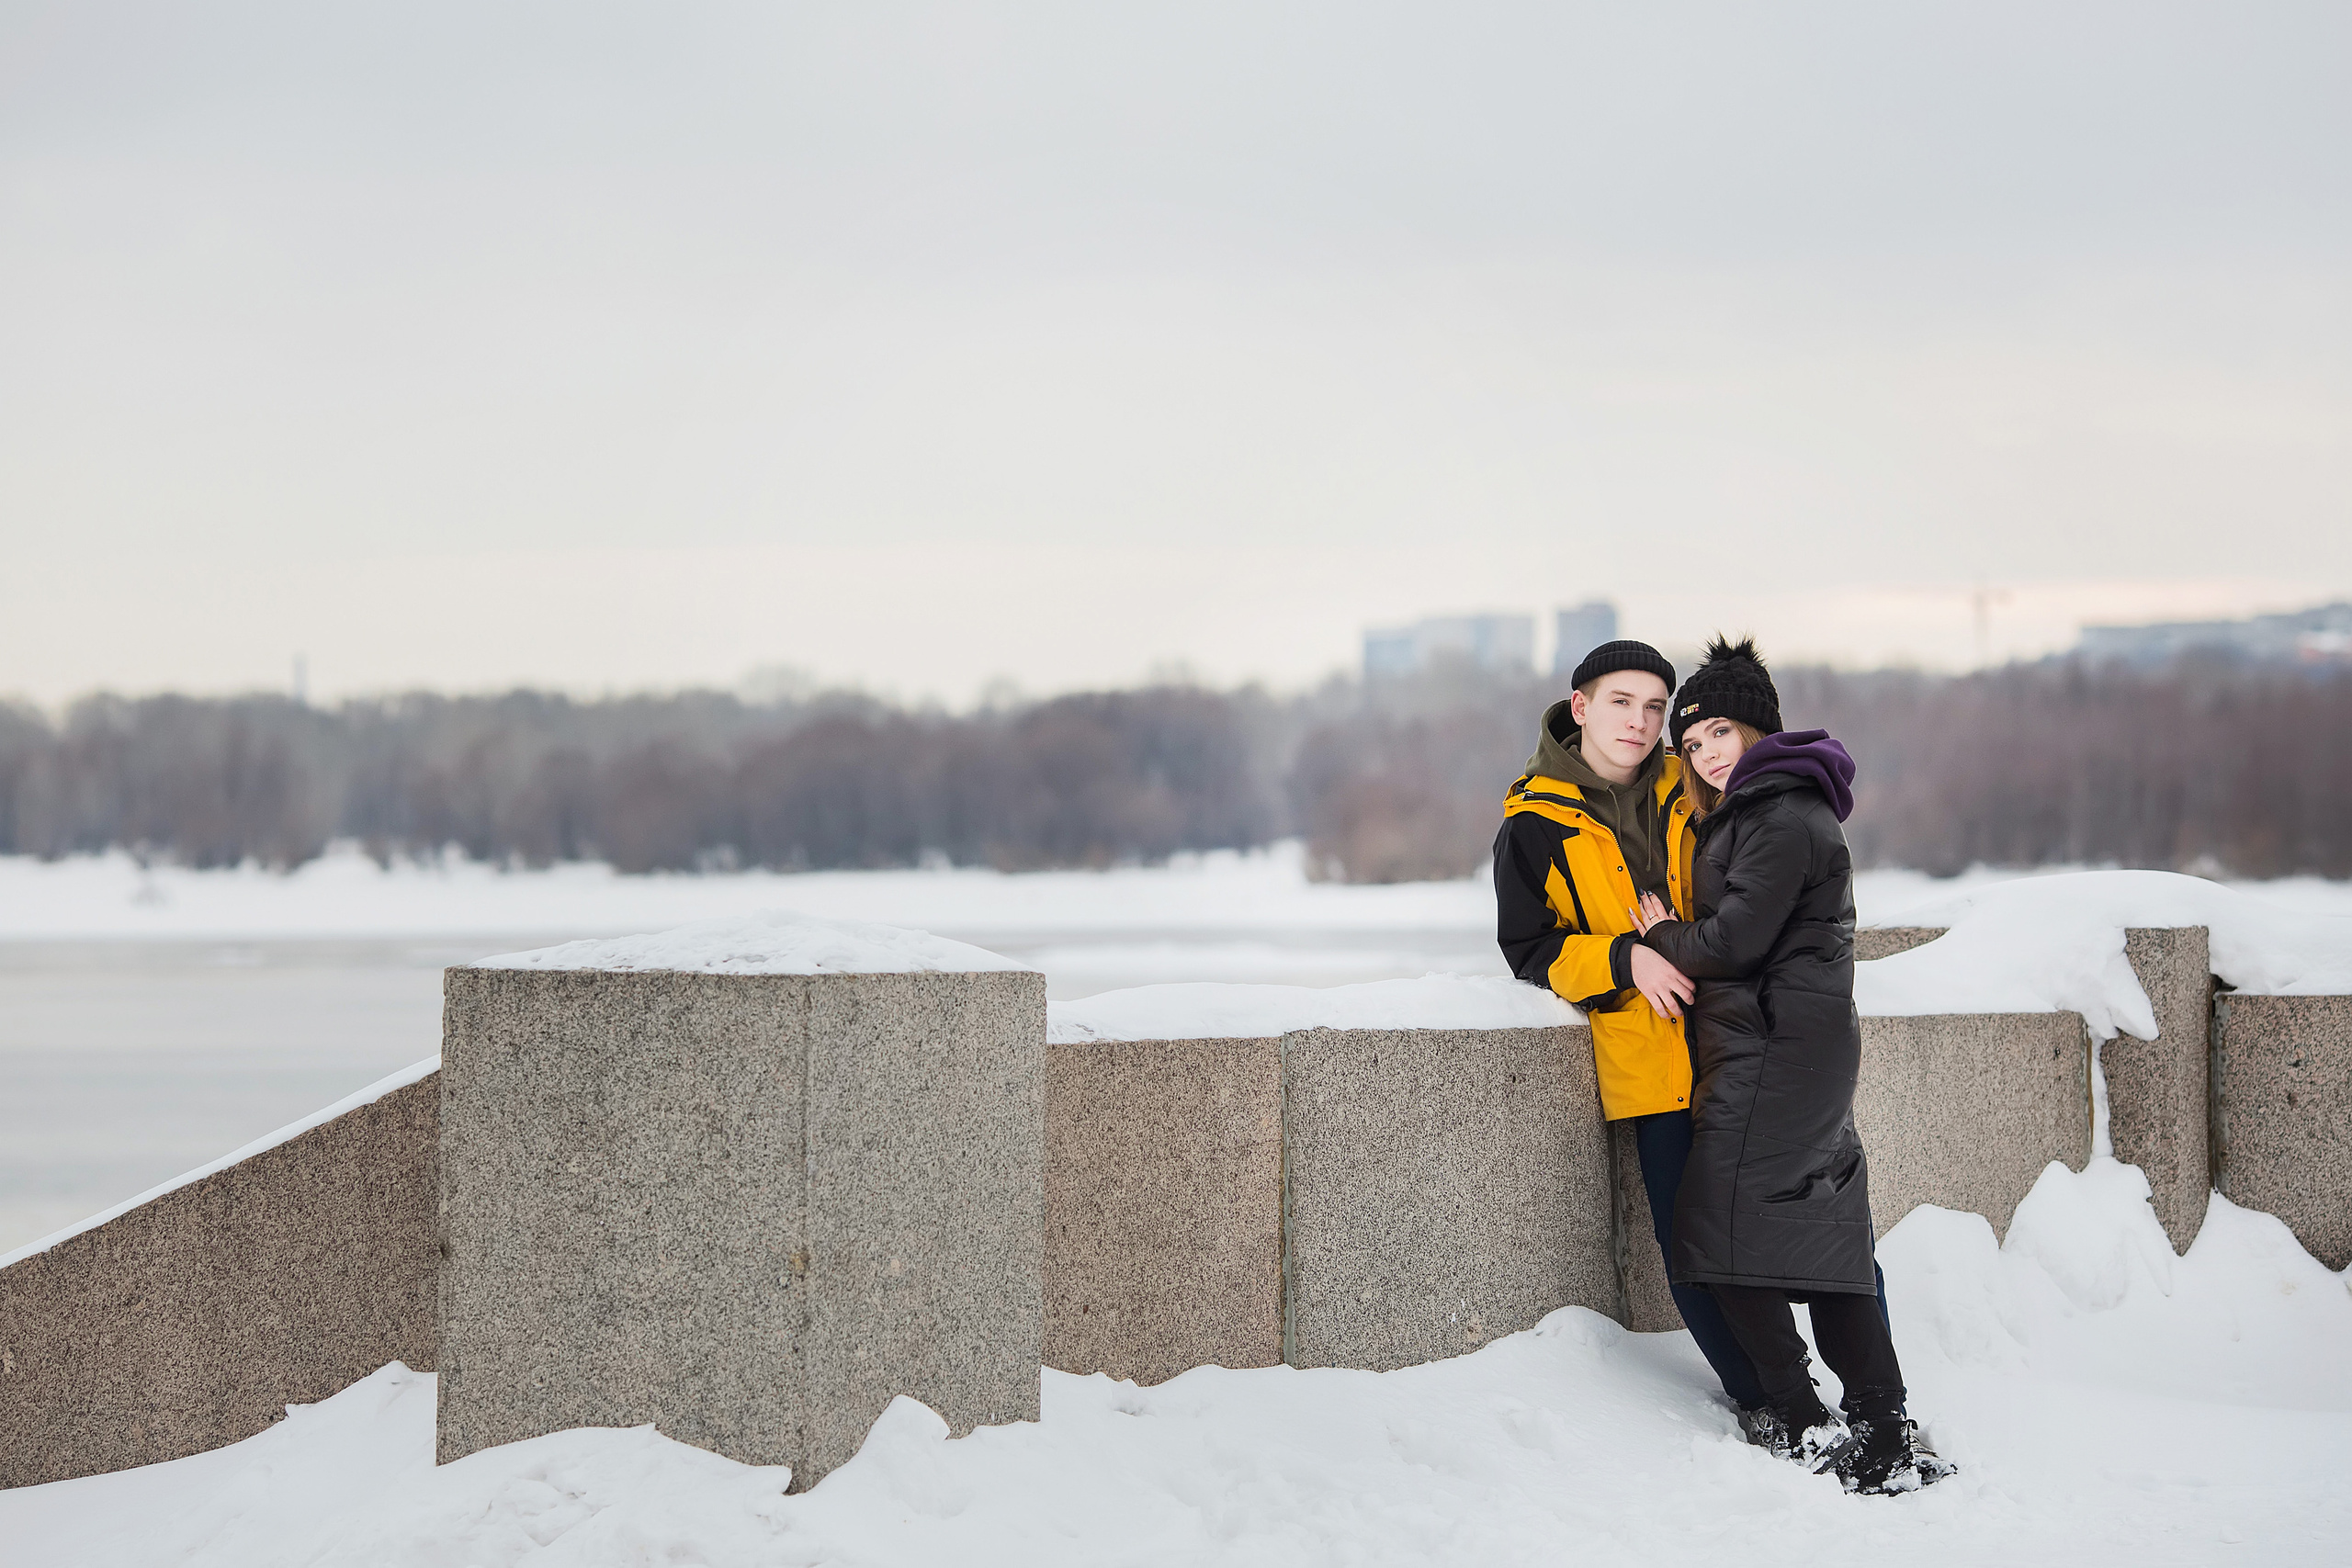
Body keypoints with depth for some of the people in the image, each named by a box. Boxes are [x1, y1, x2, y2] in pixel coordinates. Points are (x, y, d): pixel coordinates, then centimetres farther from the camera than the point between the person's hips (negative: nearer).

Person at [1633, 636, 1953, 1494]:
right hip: (1808, 1047, 10)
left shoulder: (1782, 819, -15)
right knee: (1827, 1245, 8)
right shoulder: (1744, 812, 19)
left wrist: (1661, 940, -3)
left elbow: (1737, 940, -18)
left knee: (1723, 1241, -10)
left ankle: (1807, 1430, -9)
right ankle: (1884, 1438, 8)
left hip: (1772, 1052, -10)